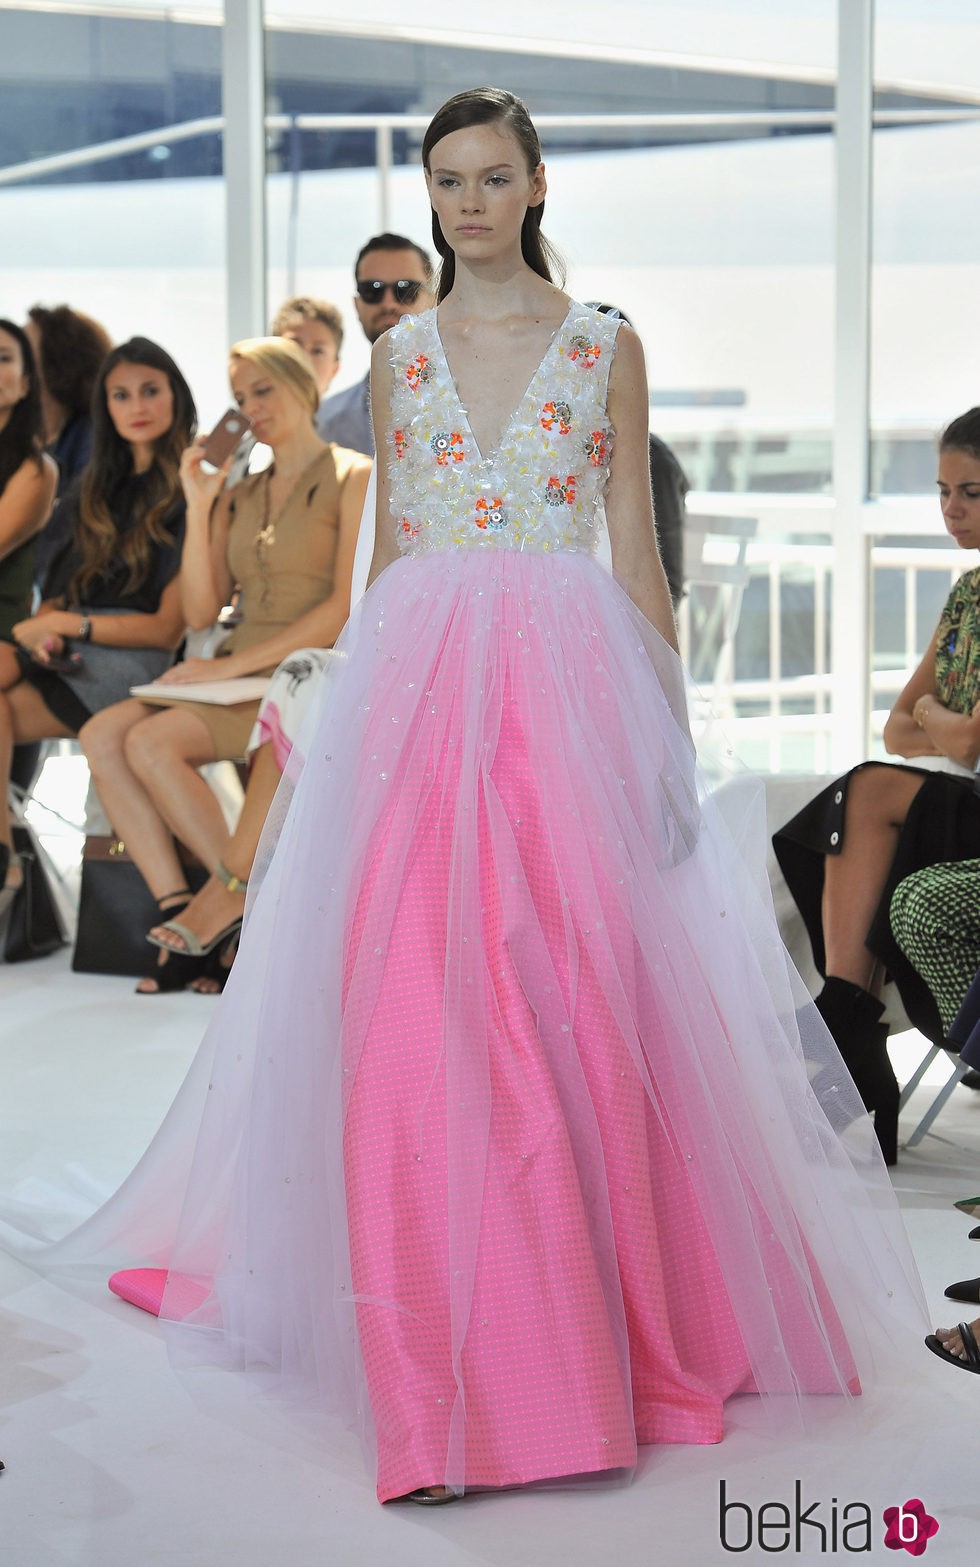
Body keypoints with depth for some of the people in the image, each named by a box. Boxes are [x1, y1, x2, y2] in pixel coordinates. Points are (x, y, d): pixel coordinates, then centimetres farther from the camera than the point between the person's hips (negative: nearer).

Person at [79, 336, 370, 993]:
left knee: (152, 742, -26)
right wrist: (199, 505, 3)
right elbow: (201, 612, 11)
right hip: (241, 679, 7)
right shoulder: (239, 496, 19)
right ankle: (184, 920, -22)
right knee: (102, 735, -18)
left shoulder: (353, 478, 0)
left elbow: (347, 607, -11)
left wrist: (234, 665, -15)